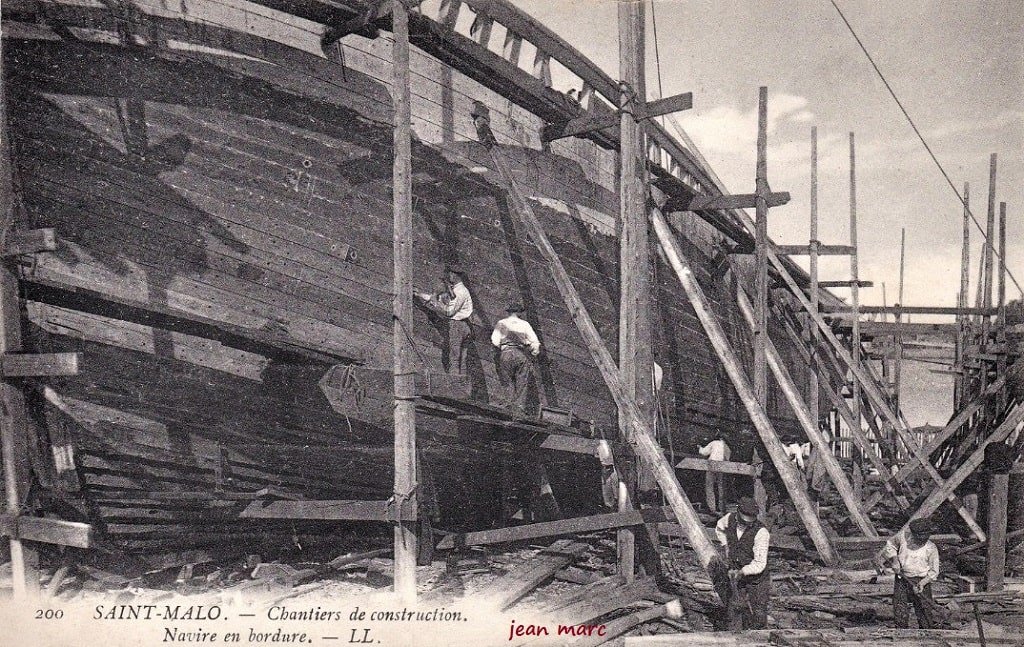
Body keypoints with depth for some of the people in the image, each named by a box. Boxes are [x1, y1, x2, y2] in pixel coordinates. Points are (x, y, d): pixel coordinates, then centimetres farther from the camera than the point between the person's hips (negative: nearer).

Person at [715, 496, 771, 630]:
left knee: (757, 616, 4)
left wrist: (742, 572, -39)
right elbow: (719, 528, 17)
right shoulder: (730, 519, -10)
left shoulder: (761, 532, -25)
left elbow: (759, 564, -27)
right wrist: (726, 546, 6)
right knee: (732, 615, 7)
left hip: (757, 580, -4)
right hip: (735, 578, 4)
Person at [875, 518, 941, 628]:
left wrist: (922, 583, -20)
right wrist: (894, 559, -5)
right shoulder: (904, 535, -11)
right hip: (902, 578, 2)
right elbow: (890, 544, 8)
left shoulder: (931, 549, -14)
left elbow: (934, 571, -6)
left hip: (921, 581, -2)